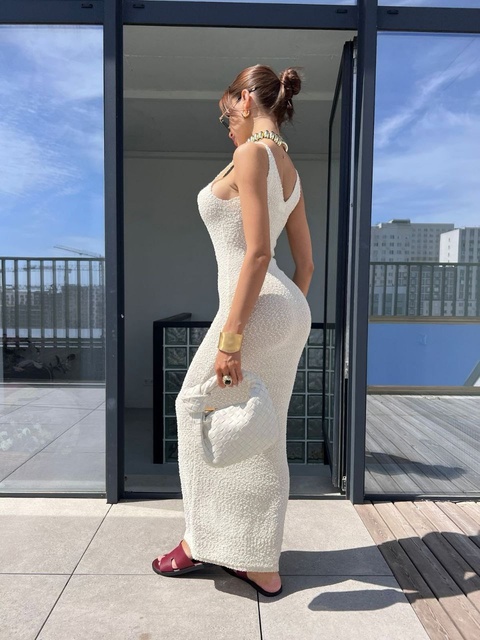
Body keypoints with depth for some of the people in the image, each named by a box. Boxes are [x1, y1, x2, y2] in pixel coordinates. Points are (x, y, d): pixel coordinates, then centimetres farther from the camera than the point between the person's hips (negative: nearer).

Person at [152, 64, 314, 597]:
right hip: (290, 313, 9)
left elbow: (257, 253, -19)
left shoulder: (251, 154, -8)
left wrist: (230, 336, -20)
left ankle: (200, 541, 29)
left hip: (258, 311, -9)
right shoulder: (290, 170, 17)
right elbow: (306, 263, 16)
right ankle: (260, 566, 30)